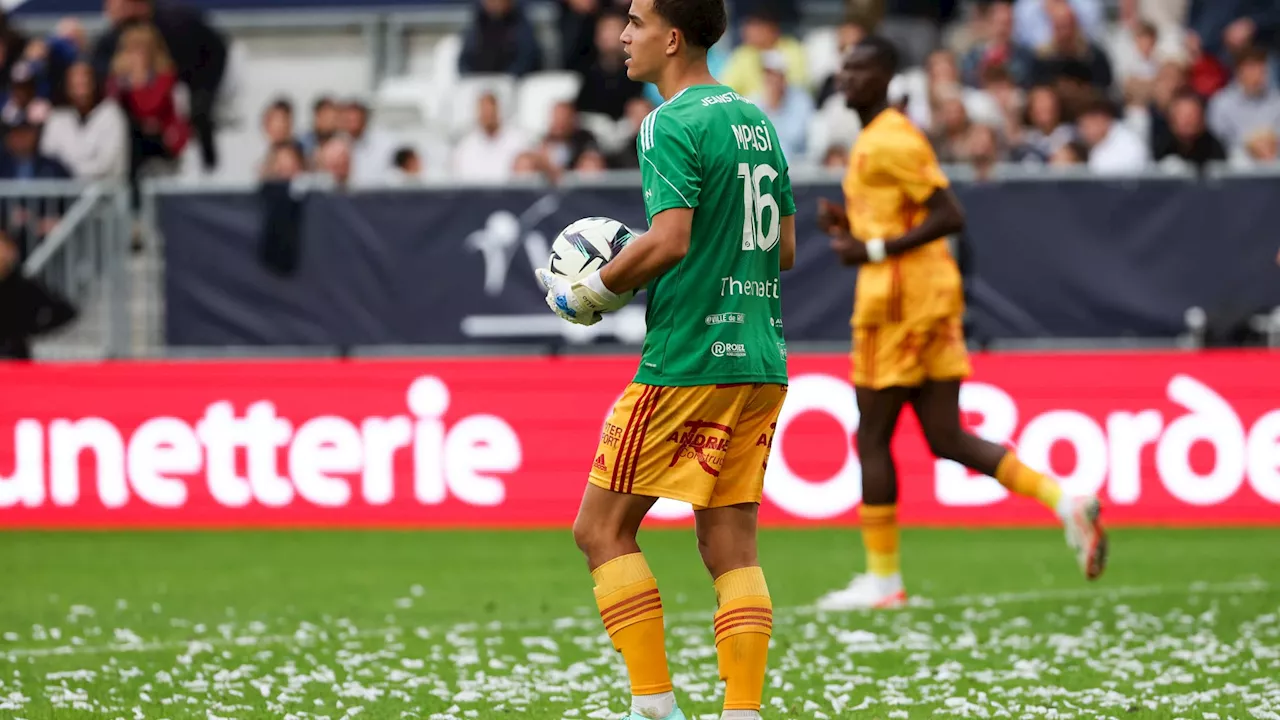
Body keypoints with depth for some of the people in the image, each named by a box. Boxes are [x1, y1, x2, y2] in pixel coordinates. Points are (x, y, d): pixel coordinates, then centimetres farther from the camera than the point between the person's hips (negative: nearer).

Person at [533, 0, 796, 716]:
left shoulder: (671, 125, -11)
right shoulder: (756, 118, 15)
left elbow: (669, 241, -22)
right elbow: (784, 248, 19)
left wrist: (590, 292, -9)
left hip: (687, 361, -8)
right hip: (761, 359, 8)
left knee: (602, 528, 2)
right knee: (732, 545, 7)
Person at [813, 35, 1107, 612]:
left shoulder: (892, 141, -13)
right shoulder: (874, 139, 19)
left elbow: (949, 217, -20)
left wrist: (873, 250, -20)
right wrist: (848, 225, 12)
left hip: (902, 300, -10)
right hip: (931, 298, 10)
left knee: (871, 437, -1)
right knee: (947, 440, 6)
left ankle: (882, 580, 4)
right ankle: (1066, 503, -3)